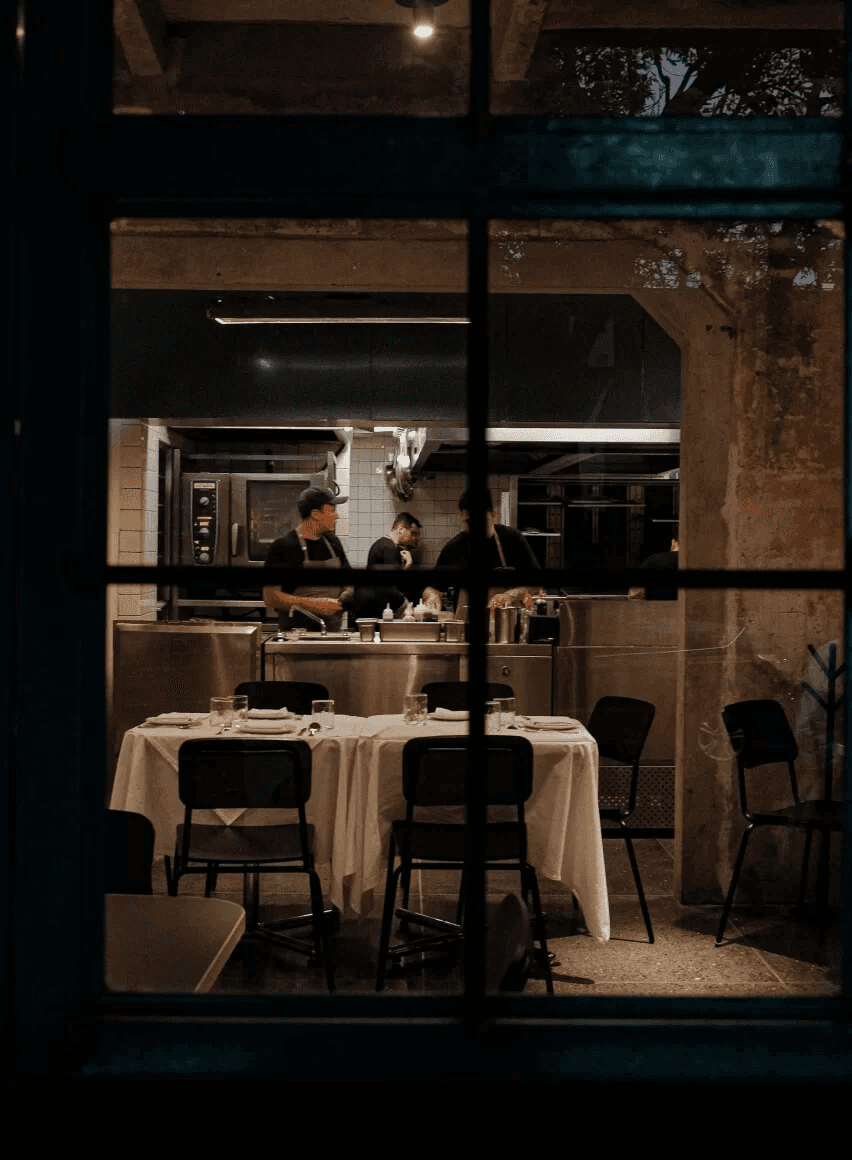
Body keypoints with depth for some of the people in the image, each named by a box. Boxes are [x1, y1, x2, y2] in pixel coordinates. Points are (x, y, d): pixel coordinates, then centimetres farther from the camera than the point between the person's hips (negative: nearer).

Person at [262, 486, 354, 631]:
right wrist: (312, 604, -17)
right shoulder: (283, 547, -5)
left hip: (333, 630, 6)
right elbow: (270, 598, -9)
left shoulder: (333, 542, 16)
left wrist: (346, 595, 2)